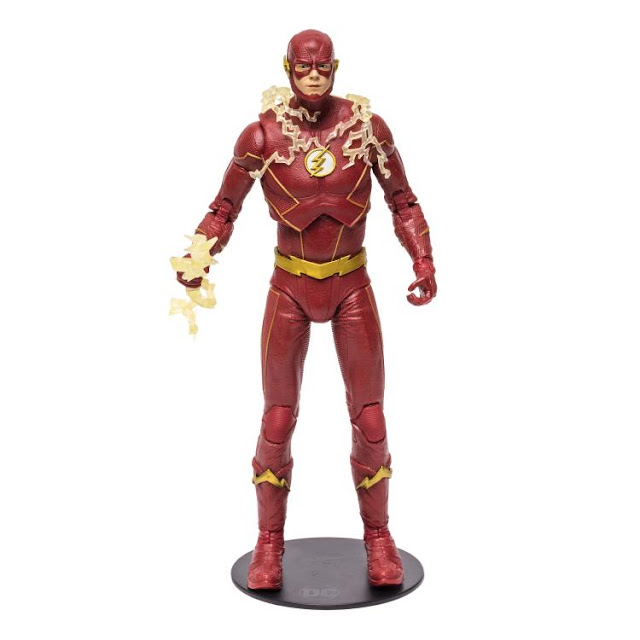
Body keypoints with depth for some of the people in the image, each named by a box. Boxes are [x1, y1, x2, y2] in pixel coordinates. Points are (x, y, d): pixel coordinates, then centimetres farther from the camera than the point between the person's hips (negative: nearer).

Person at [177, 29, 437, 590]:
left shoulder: (367, 125, -8)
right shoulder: (262, 134, -11)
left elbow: (403, 203, 1)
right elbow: (225, 209, -4)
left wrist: (424, 263, -13)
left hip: (353, 286, 1)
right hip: (290, 287, 0)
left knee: (370, 423, 1)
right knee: (277, 423, 2)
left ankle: (378, 538, 23)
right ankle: (270, 543, 23)